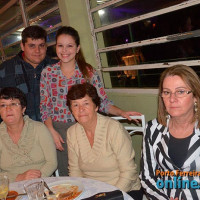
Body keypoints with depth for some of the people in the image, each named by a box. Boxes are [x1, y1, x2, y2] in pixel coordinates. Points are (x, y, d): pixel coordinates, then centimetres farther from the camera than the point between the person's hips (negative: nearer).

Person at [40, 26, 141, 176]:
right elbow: (45, 107, 5)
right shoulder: (48, 73, 4)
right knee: (65, 175, 7)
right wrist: (52, 131, -7)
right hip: (59, 131, 1)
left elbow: (103, 103, 2)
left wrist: (122, 113, -13)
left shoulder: (88, 72, 1)